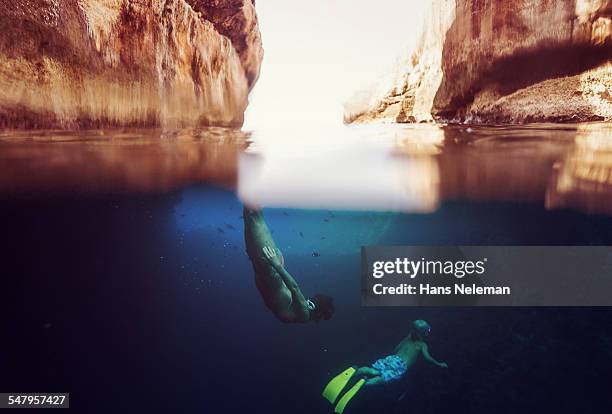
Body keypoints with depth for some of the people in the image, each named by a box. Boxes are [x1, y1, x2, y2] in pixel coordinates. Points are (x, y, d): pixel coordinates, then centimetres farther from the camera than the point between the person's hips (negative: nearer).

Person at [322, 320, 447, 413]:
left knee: (374, 370, -11)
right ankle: (364, 383, -53)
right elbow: (427, 357, -1)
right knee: (384, 377, -24)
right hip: (400, 365, -6)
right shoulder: (422, 345, 14)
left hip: (391, 358, 6)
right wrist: (439, 365, 14)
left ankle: (355, 371, -40)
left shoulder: (407, 339, 30)